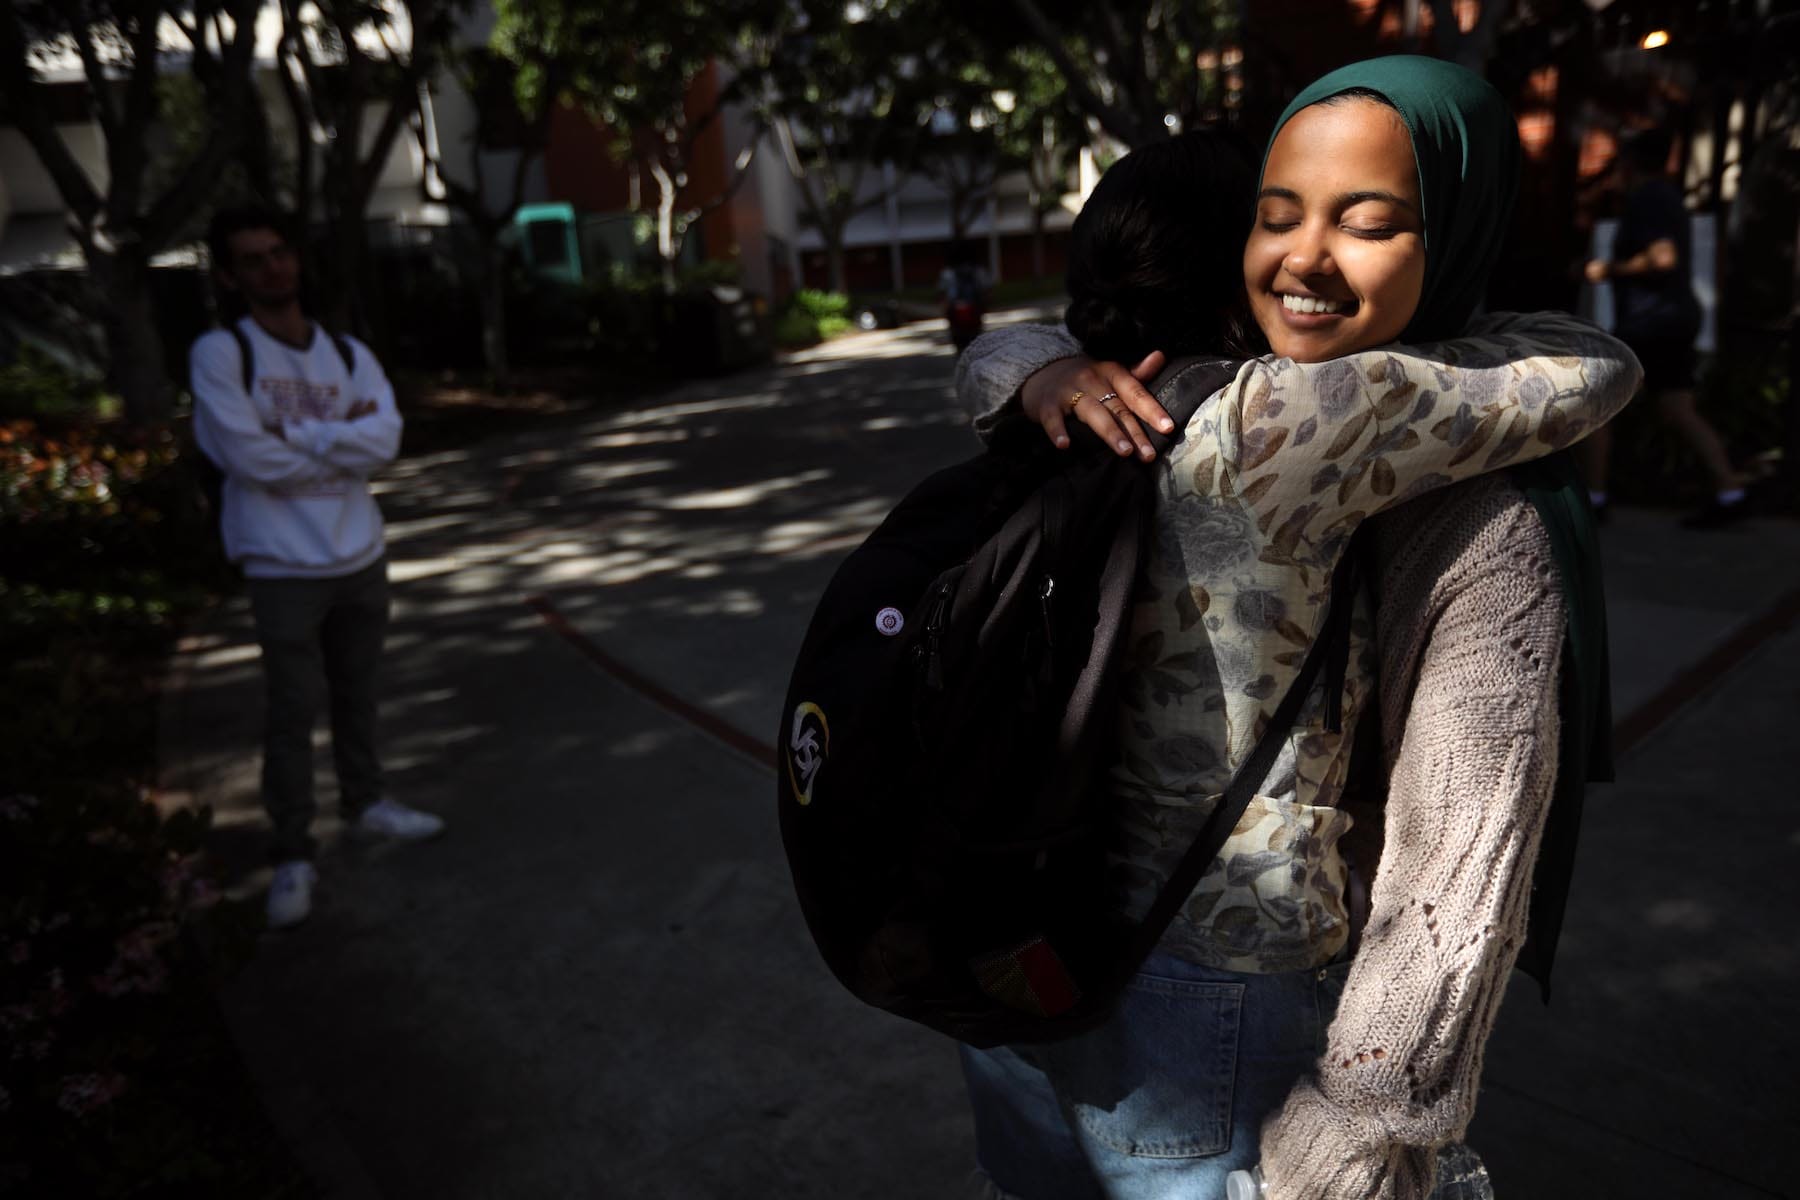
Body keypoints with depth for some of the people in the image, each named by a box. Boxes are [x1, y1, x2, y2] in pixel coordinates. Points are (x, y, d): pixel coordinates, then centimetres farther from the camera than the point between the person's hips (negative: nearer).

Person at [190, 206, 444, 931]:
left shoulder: (349, 354, 7)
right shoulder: (220, 354, -8)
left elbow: (385, 441, -8)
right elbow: (254, 459, -18)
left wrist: (301, 436, -16)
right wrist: (340, 439, -7)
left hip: (360, 555, 5)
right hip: (284, 568, -4)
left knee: (357, 693, 17)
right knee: (293, 712, 0)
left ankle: (364, 801, 35)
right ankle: (292, 853, 12)